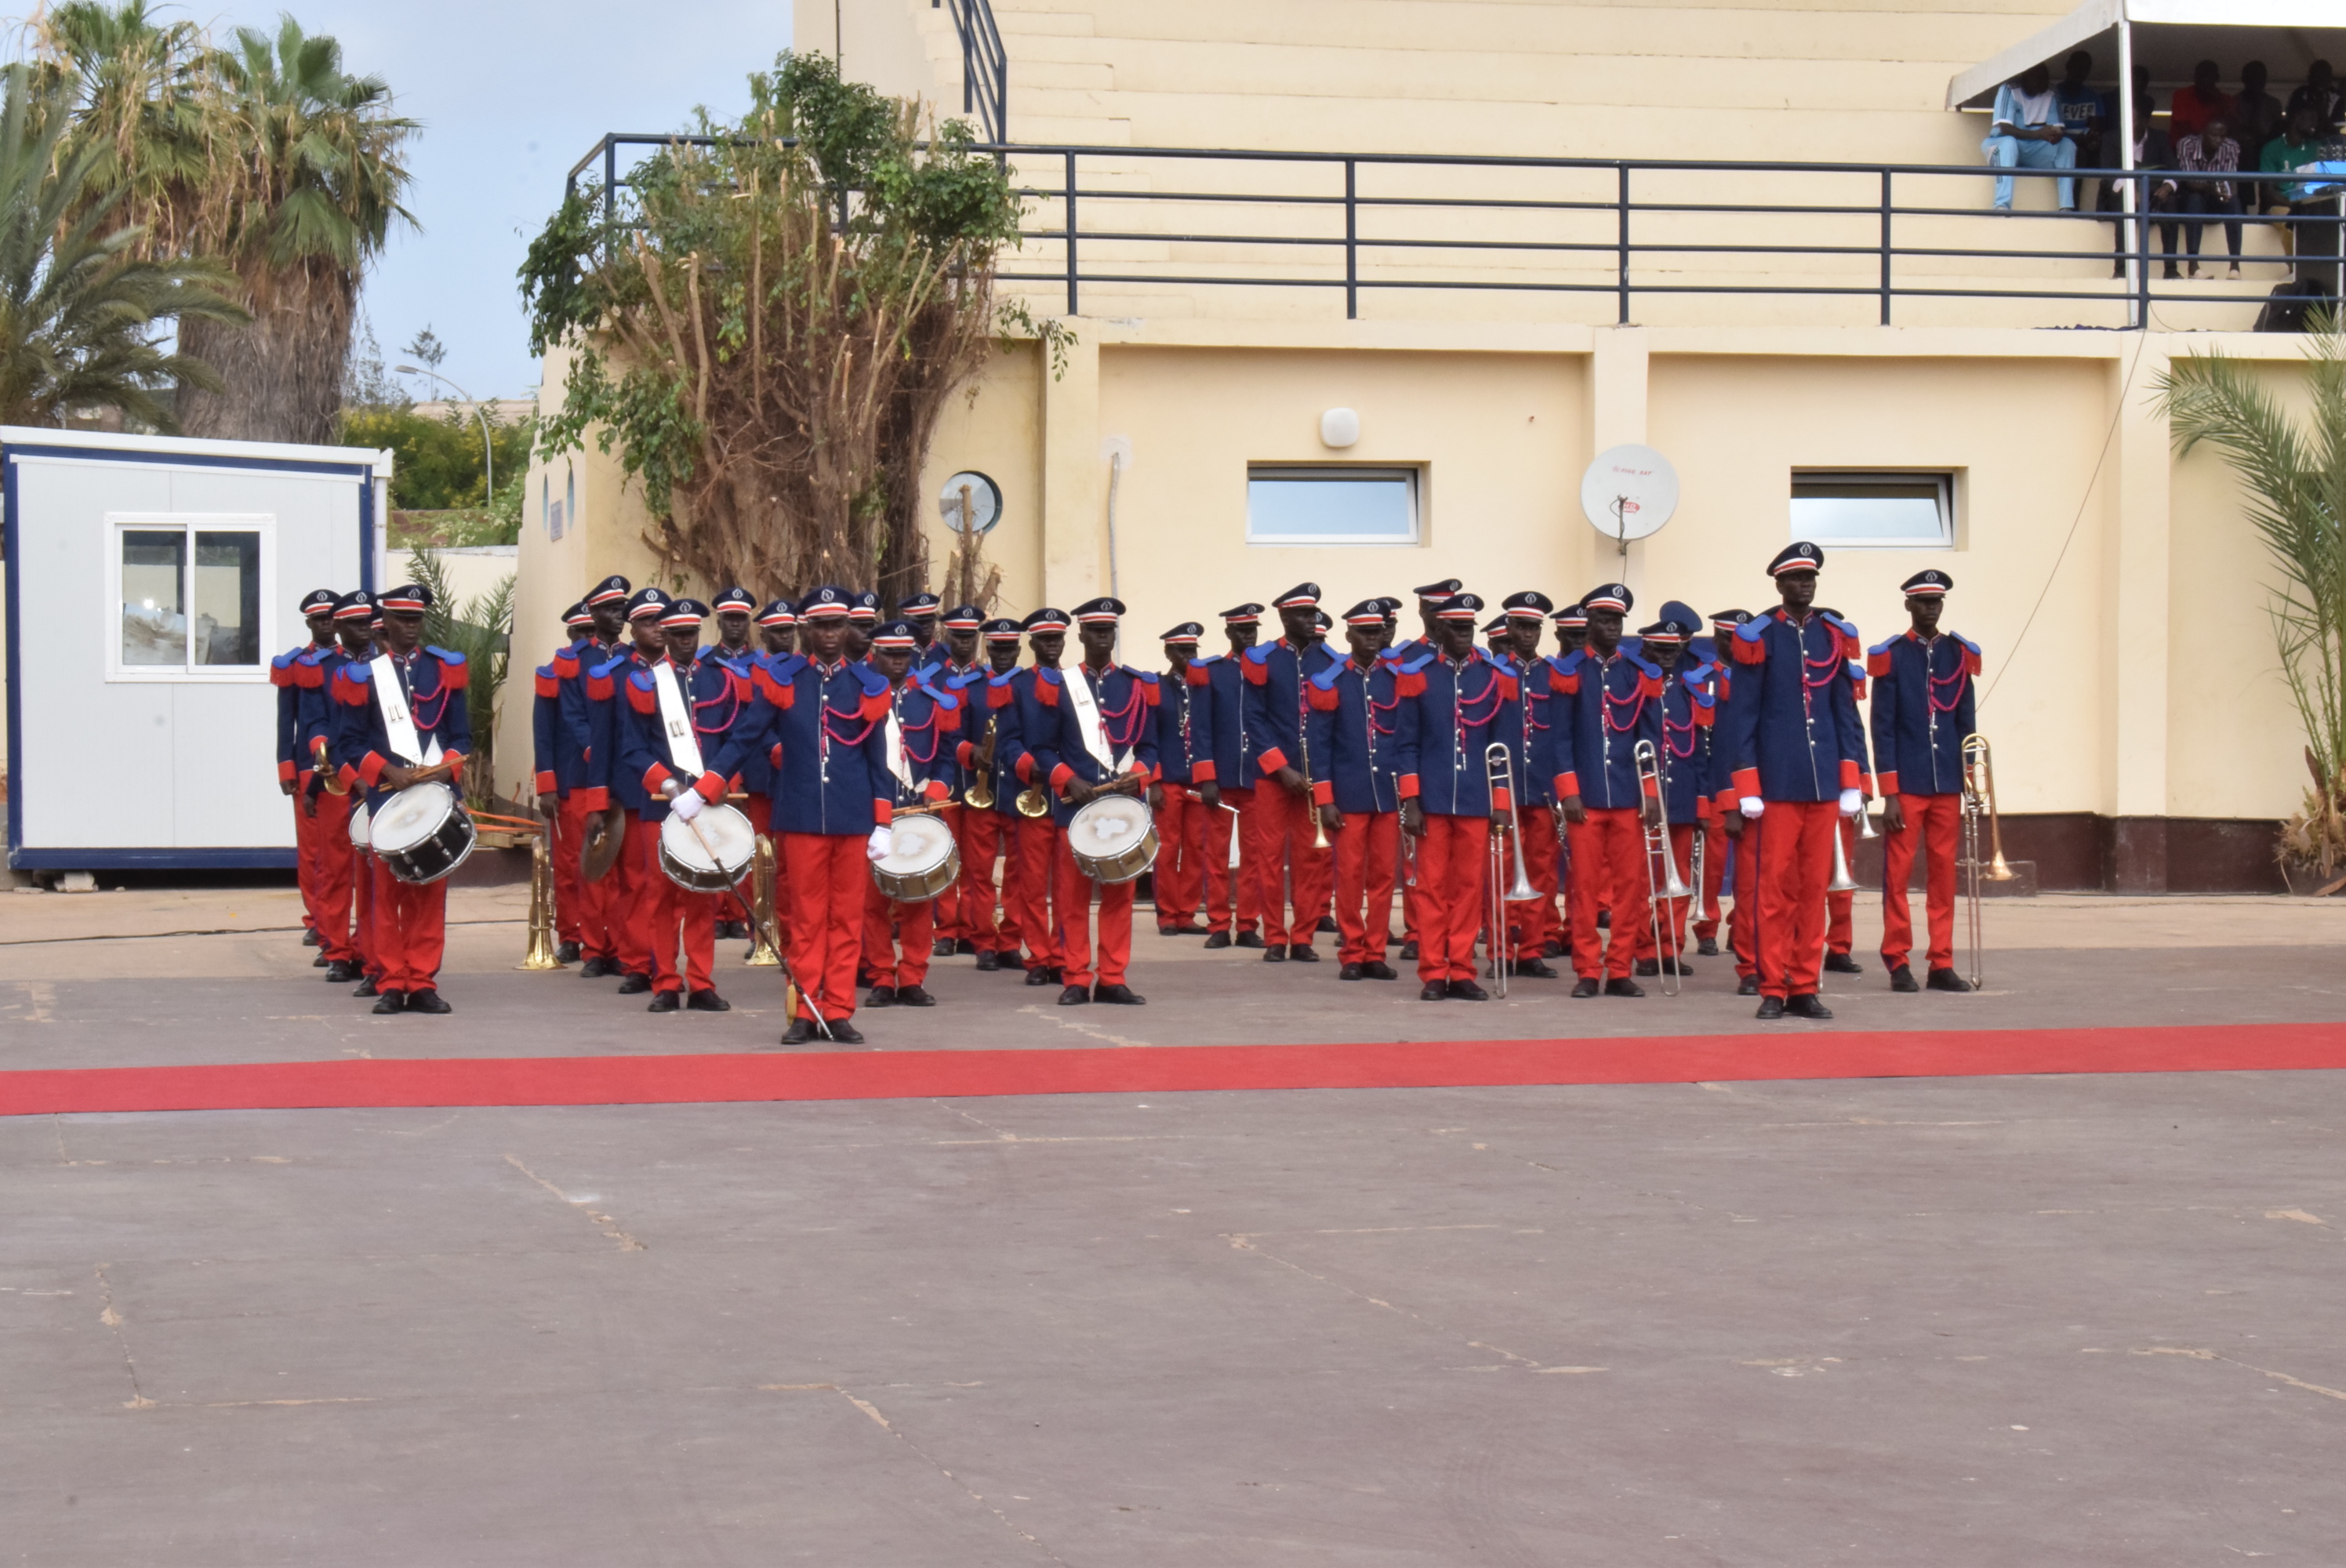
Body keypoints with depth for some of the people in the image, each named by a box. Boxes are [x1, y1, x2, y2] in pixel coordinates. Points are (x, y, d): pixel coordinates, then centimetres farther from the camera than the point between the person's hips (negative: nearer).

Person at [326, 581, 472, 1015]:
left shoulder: (445, 669, 11)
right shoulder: (363, 674, 4)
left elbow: (461, 736, 10)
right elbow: (348, 741, 2)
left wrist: (445, 769, -9)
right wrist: (389, 772, -10)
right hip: (387, 796, -2)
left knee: (432, 890, 1)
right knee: (388, 890, -1)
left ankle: (423, 983, 5)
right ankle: (392, 983, 4)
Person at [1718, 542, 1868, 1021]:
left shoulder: (1834, 639, 9)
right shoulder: (1757, 638, -2)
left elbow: (1846, 713, 11)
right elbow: (1741, 716, -3)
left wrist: (1852, 782, 4)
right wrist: (1746, 790, -8)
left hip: (1825, 785, 4)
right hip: (1778, 785, -4)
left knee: (1814, 888, 6)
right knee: (1776, 888, -1)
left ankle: (1805, 987, 11)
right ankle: (1773, 989, 4)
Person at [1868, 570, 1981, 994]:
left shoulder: (1961, 655, 7)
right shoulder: (1890, 657, -3)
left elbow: (1967, 725, 10)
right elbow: (1883, 730, -4)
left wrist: (1972, 785, 5)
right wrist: (1889, 794, -9)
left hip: (1948, 786, 3)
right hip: (1906, 785, -3)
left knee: (1944, 875, 6)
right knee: (1898, 875, 1)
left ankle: (1942, 963, 11)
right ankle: (1898, 963, 8)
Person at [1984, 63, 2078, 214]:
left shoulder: (2050, 96, 0)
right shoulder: (2009, 90, -14)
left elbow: (2057, 129, -4)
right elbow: (2005, 128, -24)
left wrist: (2056, 135, -31)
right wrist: (2037, 134, -38)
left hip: (2035, 151, 5)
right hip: (2002, 145, -5)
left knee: (2067, 145, -17)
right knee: (2009, 142, -38)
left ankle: (2067, 206, -24)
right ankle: (2002, 205, -48)